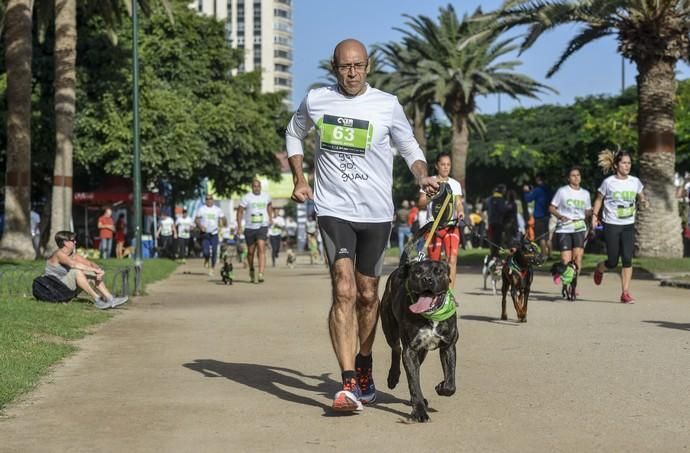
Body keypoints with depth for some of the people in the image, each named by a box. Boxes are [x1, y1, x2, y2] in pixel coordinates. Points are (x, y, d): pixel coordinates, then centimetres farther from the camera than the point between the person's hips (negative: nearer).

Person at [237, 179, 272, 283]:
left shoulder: (266, 196, 4)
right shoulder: (246, 198, -5)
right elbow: (240, 212, -1)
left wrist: (270, 217, 20)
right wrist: (239, 226, -8)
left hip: (262, 227, 0)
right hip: (249, 228, 0)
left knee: (261, 249, -17)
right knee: (250, 252, 10)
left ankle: (261, 274, -25)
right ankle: (251, 270, 37)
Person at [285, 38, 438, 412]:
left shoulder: (387, 105, -2)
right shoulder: (315, 100, 2)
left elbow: (409, 147, 8)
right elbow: (294, 135, 20)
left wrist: (422, 177, -12)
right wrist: (299, 178, 7)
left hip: (376, 213, 1)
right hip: (333, 209, -1)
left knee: (367, 294, 12)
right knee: (344, 291, -17)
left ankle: (363, 365, 36)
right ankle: (349, 383, -21)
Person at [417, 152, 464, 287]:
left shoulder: (455, 184, 12)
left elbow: (458, 203, 3)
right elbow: (420, 204, 1)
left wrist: (460, 212, -19)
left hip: (451, 226, 1)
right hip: (434, 226, -1)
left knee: (452, 260, -16)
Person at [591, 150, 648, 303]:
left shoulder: (635, 182, 3)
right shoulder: (608, 182, -6)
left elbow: (641, 197, 17)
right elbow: (599, 199, 5)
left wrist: (643, 202, -6)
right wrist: (594, 215, -5)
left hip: (628, 226, 2)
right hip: (611, 225, -2)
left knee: (627, 259, -9)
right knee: (613, 262, 1)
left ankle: (625, 292, -3)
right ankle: (599, 268, 37)